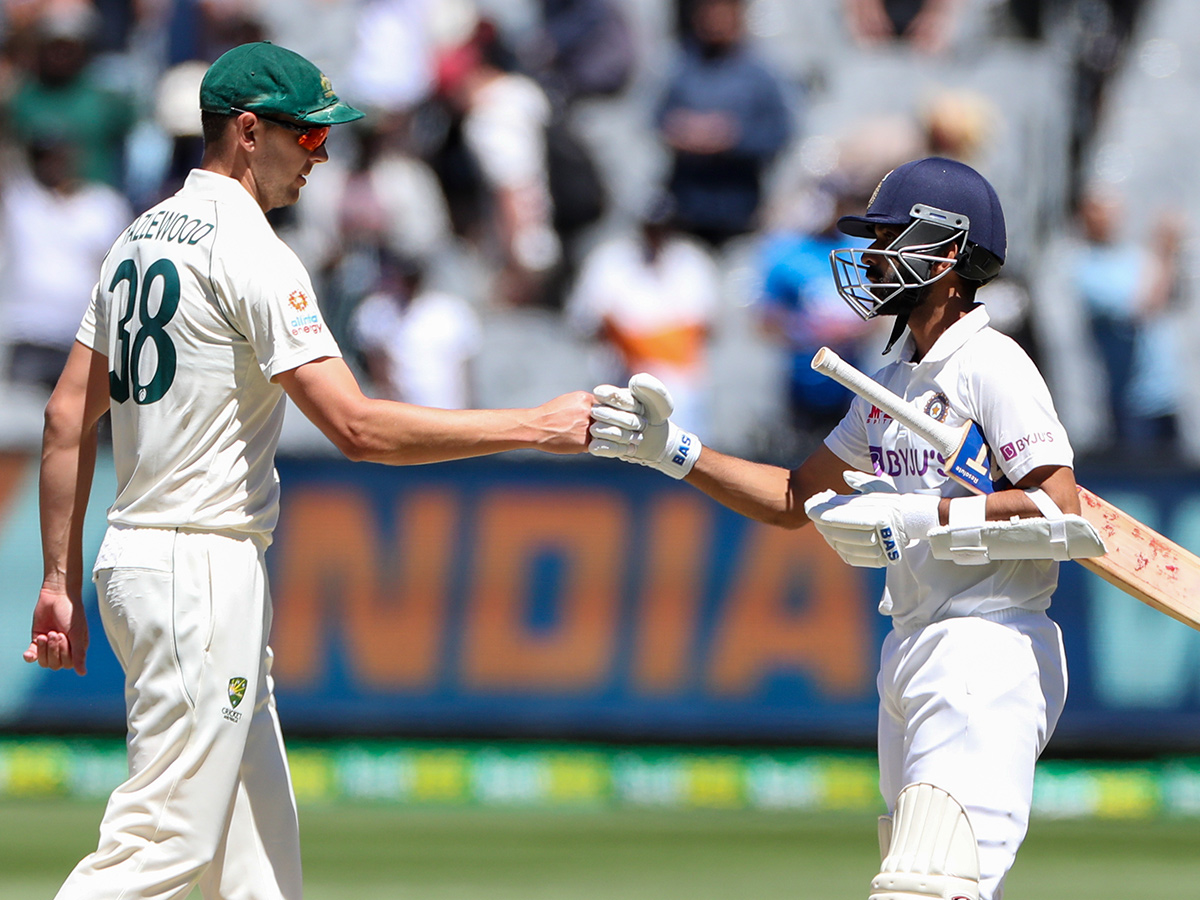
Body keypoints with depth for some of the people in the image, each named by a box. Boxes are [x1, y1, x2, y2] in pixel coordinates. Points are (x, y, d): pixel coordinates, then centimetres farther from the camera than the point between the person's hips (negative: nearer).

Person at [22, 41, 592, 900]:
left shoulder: (141, 238, 13)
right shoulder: (249, 253, -15)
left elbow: (68, 418, 14)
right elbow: (356, 427, -22)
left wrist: (62, 582, 16)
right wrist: (536, 426, -18)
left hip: (136, 562, 10)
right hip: (201, 570, -10)